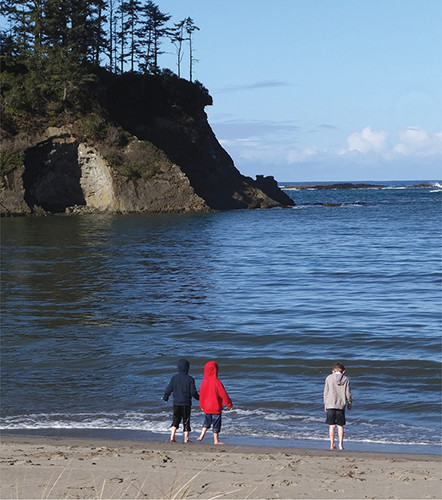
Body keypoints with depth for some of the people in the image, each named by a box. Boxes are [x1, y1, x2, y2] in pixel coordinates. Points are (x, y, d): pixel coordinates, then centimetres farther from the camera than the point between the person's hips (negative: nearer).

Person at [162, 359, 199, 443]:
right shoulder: (190, 379, -8)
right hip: (186, 404, -2)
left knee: (175, 420, 11)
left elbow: (168, 389, 2)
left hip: (176, 403, 2)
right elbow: (193, 392, -9)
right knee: (186, 421, 7)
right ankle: (186, 439, 8)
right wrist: (199, 397, 10)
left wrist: (165, 397, 20)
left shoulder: (174, 378, -1)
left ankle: (172, 436, -2)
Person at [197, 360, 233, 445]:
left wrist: (202, 406, 21)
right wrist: (229, 404, -1)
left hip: (206, 408, 5)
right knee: (216, 424, 5)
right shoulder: (217, 382, -19)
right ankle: (216, 441, 11)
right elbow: (223, 394, -13)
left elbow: (201, 395, 6)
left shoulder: (204, 382, -3)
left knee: (207, 422, 21)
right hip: (216, 408, -5)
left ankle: (201, 435, 12)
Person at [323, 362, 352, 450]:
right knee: (340, 426, 6)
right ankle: (340, 444, 2)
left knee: (332, 426, 5)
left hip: (330, 405, 0)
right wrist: (349, 403, 16)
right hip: (341, 405, 0)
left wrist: (325, 404, 12)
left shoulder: (329, 378, 2)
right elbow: (348, 393, 4)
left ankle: (332, 444, 4)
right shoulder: (345, 379, 2)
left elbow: (326, 392, 4)